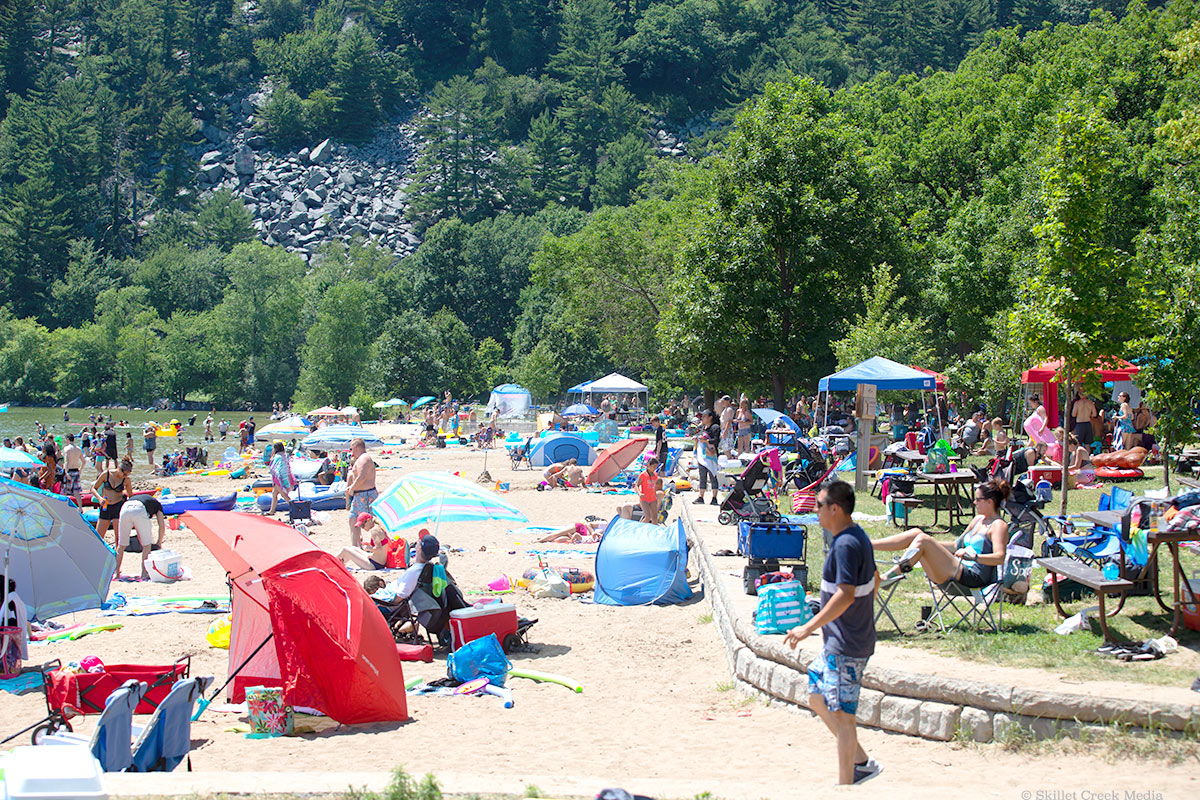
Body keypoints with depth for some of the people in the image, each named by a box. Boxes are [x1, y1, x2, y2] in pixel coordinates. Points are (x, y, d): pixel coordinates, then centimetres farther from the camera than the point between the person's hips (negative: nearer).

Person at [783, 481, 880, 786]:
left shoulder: (845, 545, -21)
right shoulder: (858, 537, 9)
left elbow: (845, 595, -29)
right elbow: (874, 579, 21)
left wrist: (809, 627, -28)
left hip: (845, 647, -10)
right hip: (837, 642, 10)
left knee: (841, 714, -2)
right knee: (817, 699, 18)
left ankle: (845, 785, 7)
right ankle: (862, 762, 25)